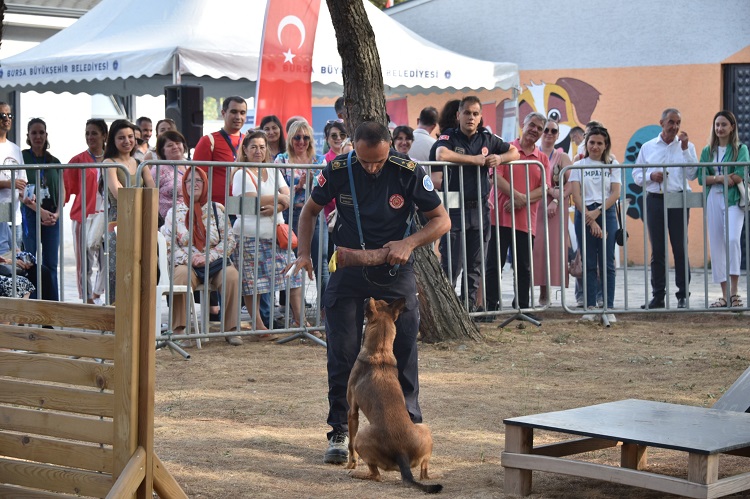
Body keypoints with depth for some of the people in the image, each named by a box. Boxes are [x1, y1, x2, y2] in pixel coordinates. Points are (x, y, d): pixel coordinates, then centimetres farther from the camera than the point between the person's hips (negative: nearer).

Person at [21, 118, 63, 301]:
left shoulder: (54, 162, 12)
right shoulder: (22, 158, 0)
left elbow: (62, 191, 11)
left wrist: (57, 214, -5)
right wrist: (41, 211, -14)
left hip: (52, 217, 4)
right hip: (30, 215, -4)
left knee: (51, 264, 5)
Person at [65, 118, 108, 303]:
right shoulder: (78, 160, 0)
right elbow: (67, 188, -4)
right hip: (83, 217, -3)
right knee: (85, 263, 1)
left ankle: (97, 293, 24)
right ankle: (87, 299, 9)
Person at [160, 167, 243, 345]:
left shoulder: (216, 209, 13)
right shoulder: (175, 211, 11)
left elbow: (229, 241, 5)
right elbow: (167, 243, 2)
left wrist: (208, 257, -10)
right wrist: (188, 258, -13)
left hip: (215, 264, 1)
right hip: (186, 265, -1)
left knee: (232, 275, -31)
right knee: (180, 275, -36)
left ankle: (231, 329, -23)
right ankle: (178, 329, -32)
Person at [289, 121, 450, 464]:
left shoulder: (408, 173, -15)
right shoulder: (338, 171, -11)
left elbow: (442, 220, -7)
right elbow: (311, 210, 6)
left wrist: (409, 243, -22)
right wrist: (304, 253, -7)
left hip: (394, 269, -1)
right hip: (348, 266, 1)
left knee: (402, 352, 0)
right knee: (342, 352, 0)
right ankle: (340, 430, 11)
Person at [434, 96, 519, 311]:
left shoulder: (487, 139, 11)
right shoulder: (449, 137, -4)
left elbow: (514, 152, 20)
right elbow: (441, 155, -25)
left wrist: (500, 158, -3)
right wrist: (475, 159, -18)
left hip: (480, 208, 5)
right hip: (455, 209, -5)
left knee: (476, 263, 11)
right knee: (451, 263, -5)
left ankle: (470, 304, 19)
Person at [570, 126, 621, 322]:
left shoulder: (611, 166, 11)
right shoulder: (578, 166, 7)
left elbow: (615, 193, 1)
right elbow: (576, 196, -2)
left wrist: (597, 212, -13)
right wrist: (590, 220, -12)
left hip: (606, 213, 1)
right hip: (584, 214, -1)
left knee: (607, 263, -2)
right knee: (589, 263, 0)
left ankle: (609, 308, -1)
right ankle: (590, 307, 4)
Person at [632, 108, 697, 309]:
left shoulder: (686, 146, 6)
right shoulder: (647, 147, 10)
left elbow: (692, 175, -4)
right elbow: (636, 175, 10)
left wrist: (684, 149, -9)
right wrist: (651, 176, -9)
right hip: (655, 200, 1)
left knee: (680, 248, -2)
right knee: (657, 250, 3)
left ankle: (683, 295, 4)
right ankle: (658, 296, 8)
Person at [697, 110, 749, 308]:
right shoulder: (707, 151, 13)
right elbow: (702, 178, 3)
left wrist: (715, 178, -9)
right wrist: (722, 178, -12)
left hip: (733, 200, -3)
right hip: (713, 201, 4)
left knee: (733, 239, -22)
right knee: (717, 246, 1)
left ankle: (734, 292, -17)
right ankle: (725, 294, 6)